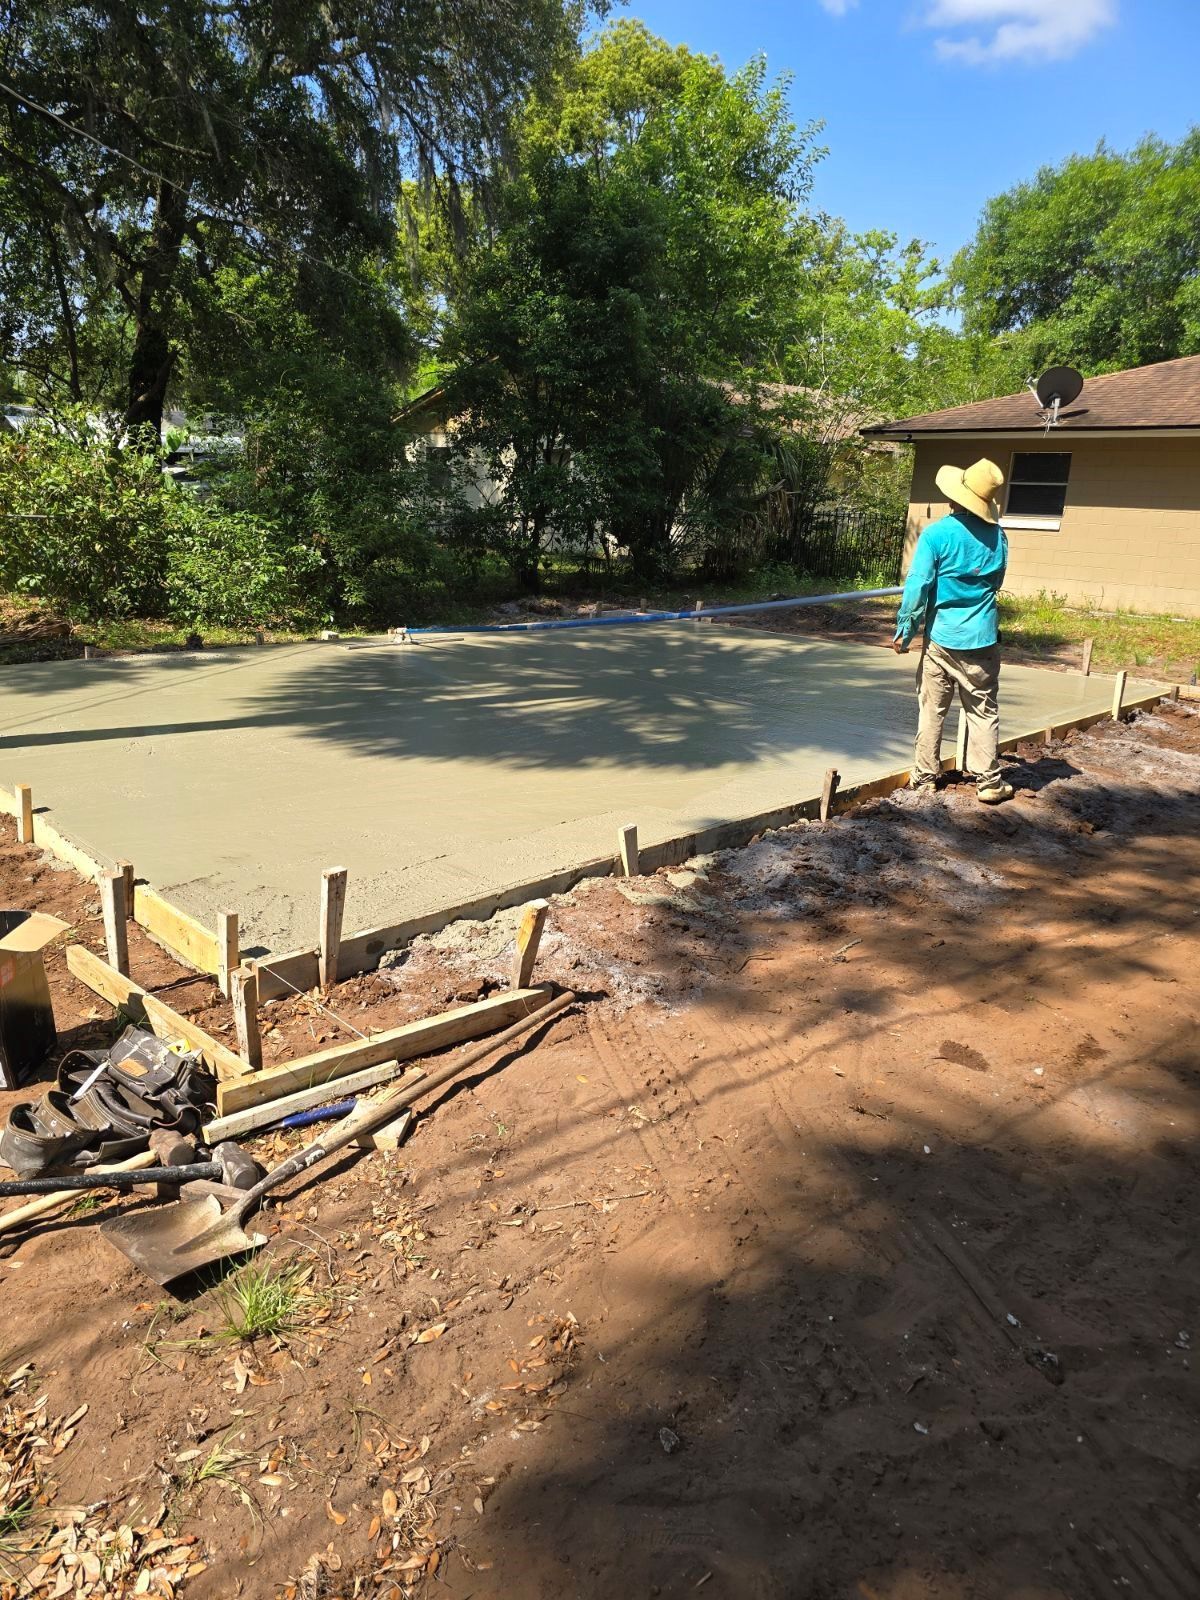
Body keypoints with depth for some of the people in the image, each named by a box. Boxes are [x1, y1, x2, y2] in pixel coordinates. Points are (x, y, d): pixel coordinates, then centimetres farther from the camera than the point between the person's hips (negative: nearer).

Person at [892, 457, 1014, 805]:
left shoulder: (936, 534, -12)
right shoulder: (997, 535, 1)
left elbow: (917, 587, -13)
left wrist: (904, 632, -5)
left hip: (941, 638, -2)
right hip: (982, 639, 2)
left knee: (932, 711, 10)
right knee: (984, 712, 8)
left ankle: (925, 776, 16)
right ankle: (988, 781, 11)